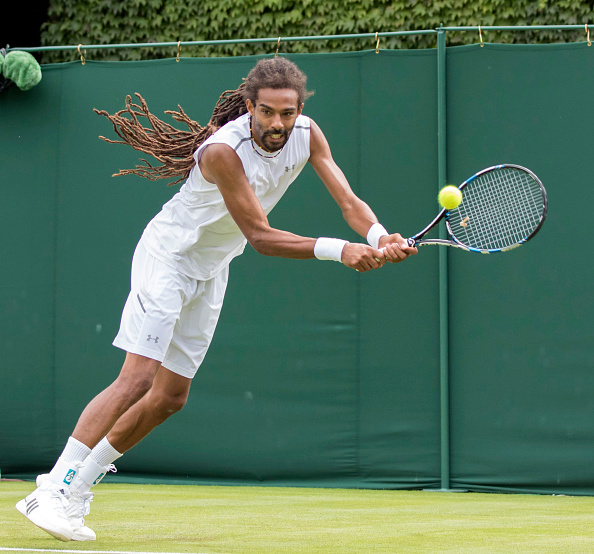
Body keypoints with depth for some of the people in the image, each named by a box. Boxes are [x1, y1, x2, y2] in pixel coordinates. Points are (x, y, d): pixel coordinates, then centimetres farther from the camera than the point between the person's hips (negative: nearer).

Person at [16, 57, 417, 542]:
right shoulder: (223, 150, -30)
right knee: (139, 379, -20)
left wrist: (380, 238, -36)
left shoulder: (307, 135, -10)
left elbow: (350, 202, -14)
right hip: (168, 253, -7)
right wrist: (339, 250, -40)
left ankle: (75, 490, 15)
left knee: (170, 397, 5)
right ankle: (51, 492, -17)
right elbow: (260, 235, -31)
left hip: (211, 272, 7)